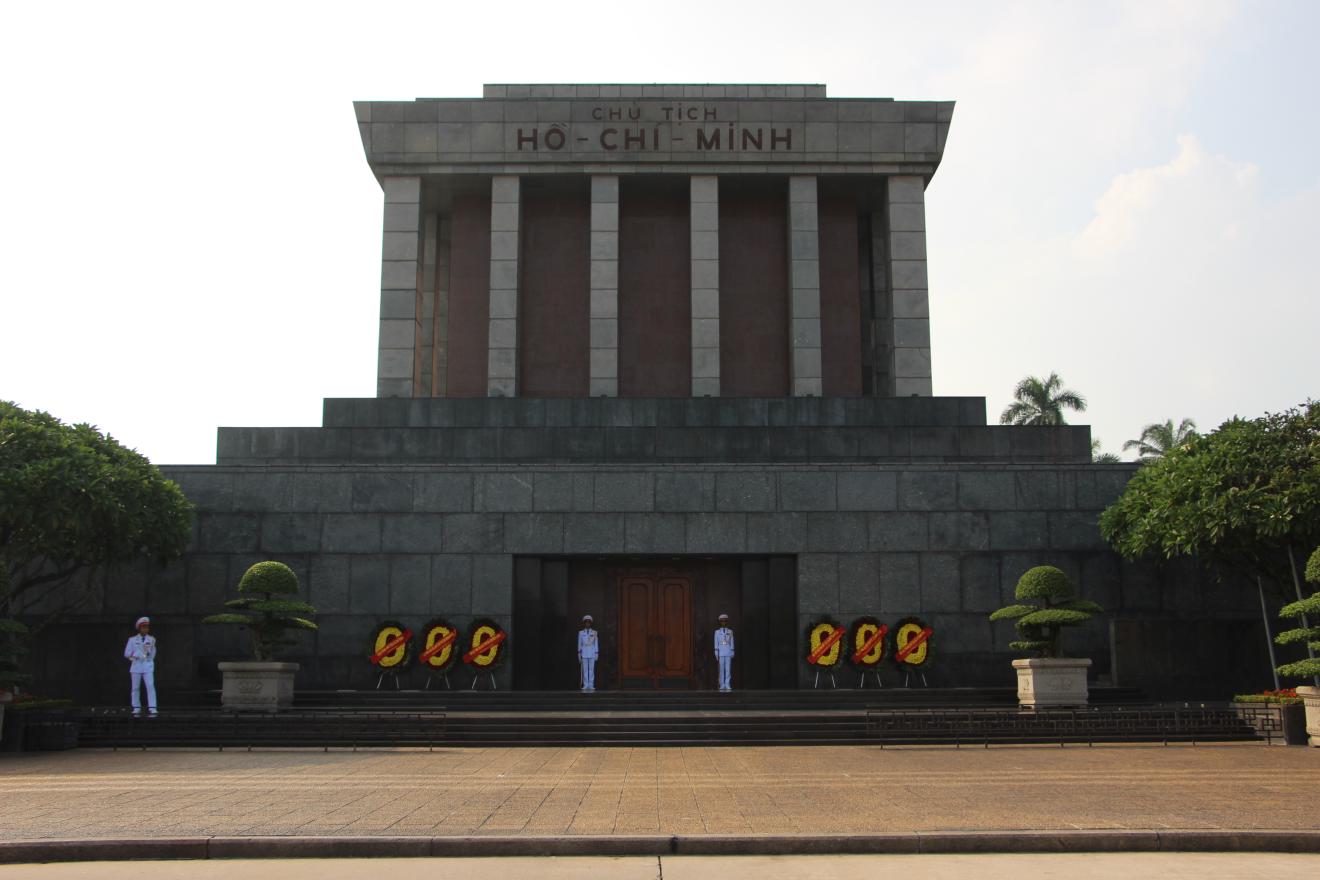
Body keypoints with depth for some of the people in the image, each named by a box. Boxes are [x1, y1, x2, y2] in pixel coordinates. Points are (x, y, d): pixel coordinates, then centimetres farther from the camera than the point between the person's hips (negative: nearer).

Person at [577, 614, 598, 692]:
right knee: (585, 670, 0)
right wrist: (579, 655, 4)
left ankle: (591, 686, 2)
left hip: (592, 654, 0)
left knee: (591, 670, -1)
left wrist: (597, 654, 0)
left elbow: (596, 644, 5)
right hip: (584, 654, 0)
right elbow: (579, 644, 7)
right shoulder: (581, 633, 5)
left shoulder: (594, 633, 4)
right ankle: (585, 686, 2)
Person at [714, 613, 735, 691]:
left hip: (728, 652, 0)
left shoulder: (730, 632, 9)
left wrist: (732, 653, 4)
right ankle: (722, 685, 1)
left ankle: (728, 685, -2)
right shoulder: (717, 632, 8)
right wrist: (716, 653, 0)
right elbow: (716, 643, 6)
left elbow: (732, 642, 9)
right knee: (721, 669, -2)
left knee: (728, 669, -4)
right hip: (721, 652, 0)